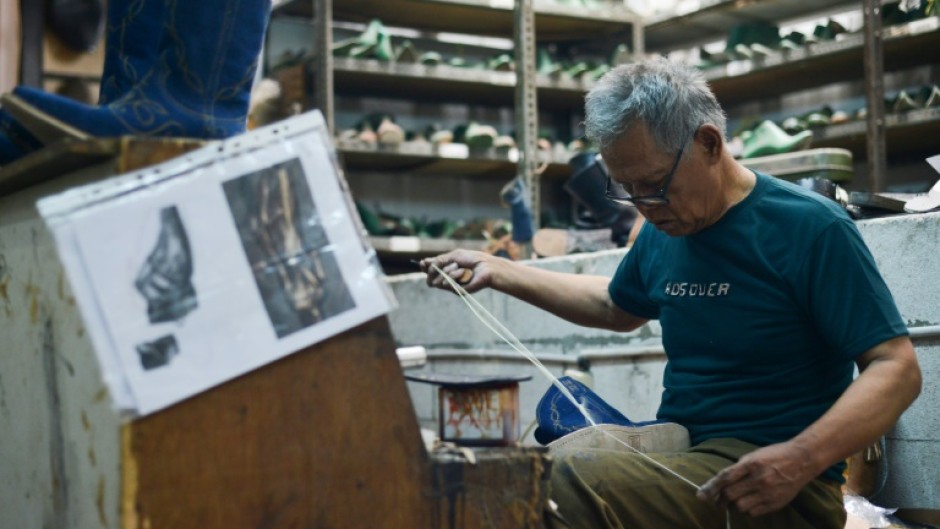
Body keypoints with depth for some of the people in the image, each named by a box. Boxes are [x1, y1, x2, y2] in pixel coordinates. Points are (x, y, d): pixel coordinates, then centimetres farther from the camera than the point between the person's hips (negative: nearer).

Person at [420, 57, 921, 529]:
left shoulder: (810, 227, -11)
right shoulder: (662, 232, 11)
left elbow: (897, 368, -14)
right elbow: (616, 307, 33)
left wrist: (801, 460, -30)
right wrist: (499, 272, 27)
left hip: (770, 485, -7)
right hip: (678, 452, 7)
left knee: (563, 484, -30)